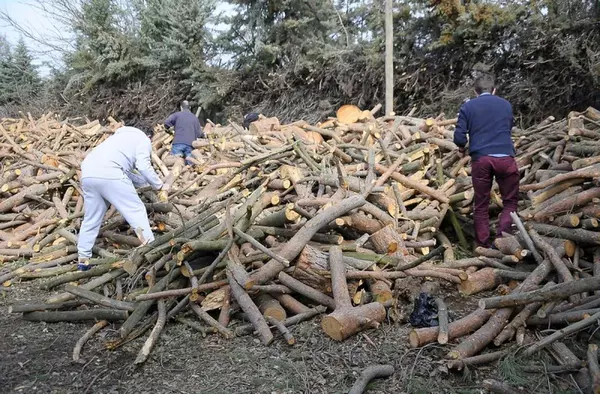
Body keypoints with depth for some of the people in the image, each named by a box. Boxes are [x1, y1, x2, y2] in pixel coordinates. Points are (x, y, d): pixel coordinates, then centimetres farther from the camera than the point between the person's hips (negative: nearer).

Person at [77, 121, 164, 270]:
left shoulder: (120, 136, 38)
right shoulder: (143, 139, 16)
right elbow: (143, 166, 0)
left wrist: (146, 182, 34)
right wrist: (158, 184, 13)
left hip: (88, 174, 8)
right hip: (109, 174, -7)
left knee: (91, 218, 16)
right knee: (136, 210, 0)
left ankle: (83, 259, 21)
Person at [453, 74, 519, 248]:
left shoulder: (468, 106, 8)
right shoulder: (506, 104, 16)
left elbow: (459, 137, 0)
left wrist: (462, 147, 21)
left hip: (480, 159, 0)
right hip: (505, 157, 1)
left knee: (481, 205, 10)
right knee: (510, 201, 14)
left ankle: (483, 246, 12)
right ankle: (502, 237, -2)